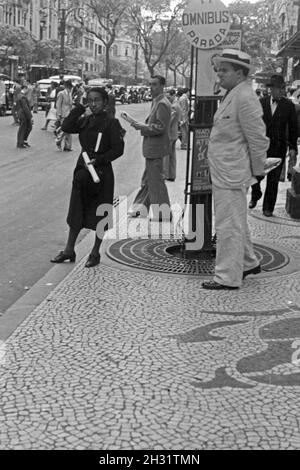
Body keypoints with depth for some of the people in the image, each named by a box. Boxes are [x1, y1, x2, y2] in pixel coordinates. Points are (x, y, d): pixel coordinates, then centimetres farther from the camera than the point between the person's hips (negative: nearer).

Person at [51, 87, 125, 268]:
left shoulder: (111, 123, -9)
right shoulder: (85, 121, 8)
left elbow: (118, 149, -13)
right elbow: (66, 127, -7)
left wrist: (98, 160, -20)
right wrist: (80, 109, -7)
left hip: (102, 172, -6)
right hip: (83, 169, 6)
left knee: (100, 213, 3)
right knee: (77, 211, 10)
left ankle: (95, 253, 16)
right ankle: (69, 250, 19)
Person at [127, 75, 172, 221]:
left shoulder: (162, 104, -17)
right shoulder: (156, 102, 14)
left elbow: (160, 127, -23)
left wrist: (142, 127, -15)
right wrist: (141, 125, 7)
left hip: (156, 148, -10)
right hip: (151, 148, 10)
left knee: (156, 180, -3)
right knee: (147, 179, 17)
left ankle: (163, 213, 5)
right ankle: (141, 207, 28)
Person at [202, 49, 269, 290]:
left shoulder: (245, 98, -18)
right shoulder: (232, 95, 13)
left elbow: (258, 138, -17)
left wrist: (257, 170, -8)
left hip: (232, 175, -10)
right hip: (223, 171, 10)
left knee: (228, 225, -3)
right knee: (236, 223, 21)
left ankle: (227, 277, 6)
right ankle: (249, 263, 36)